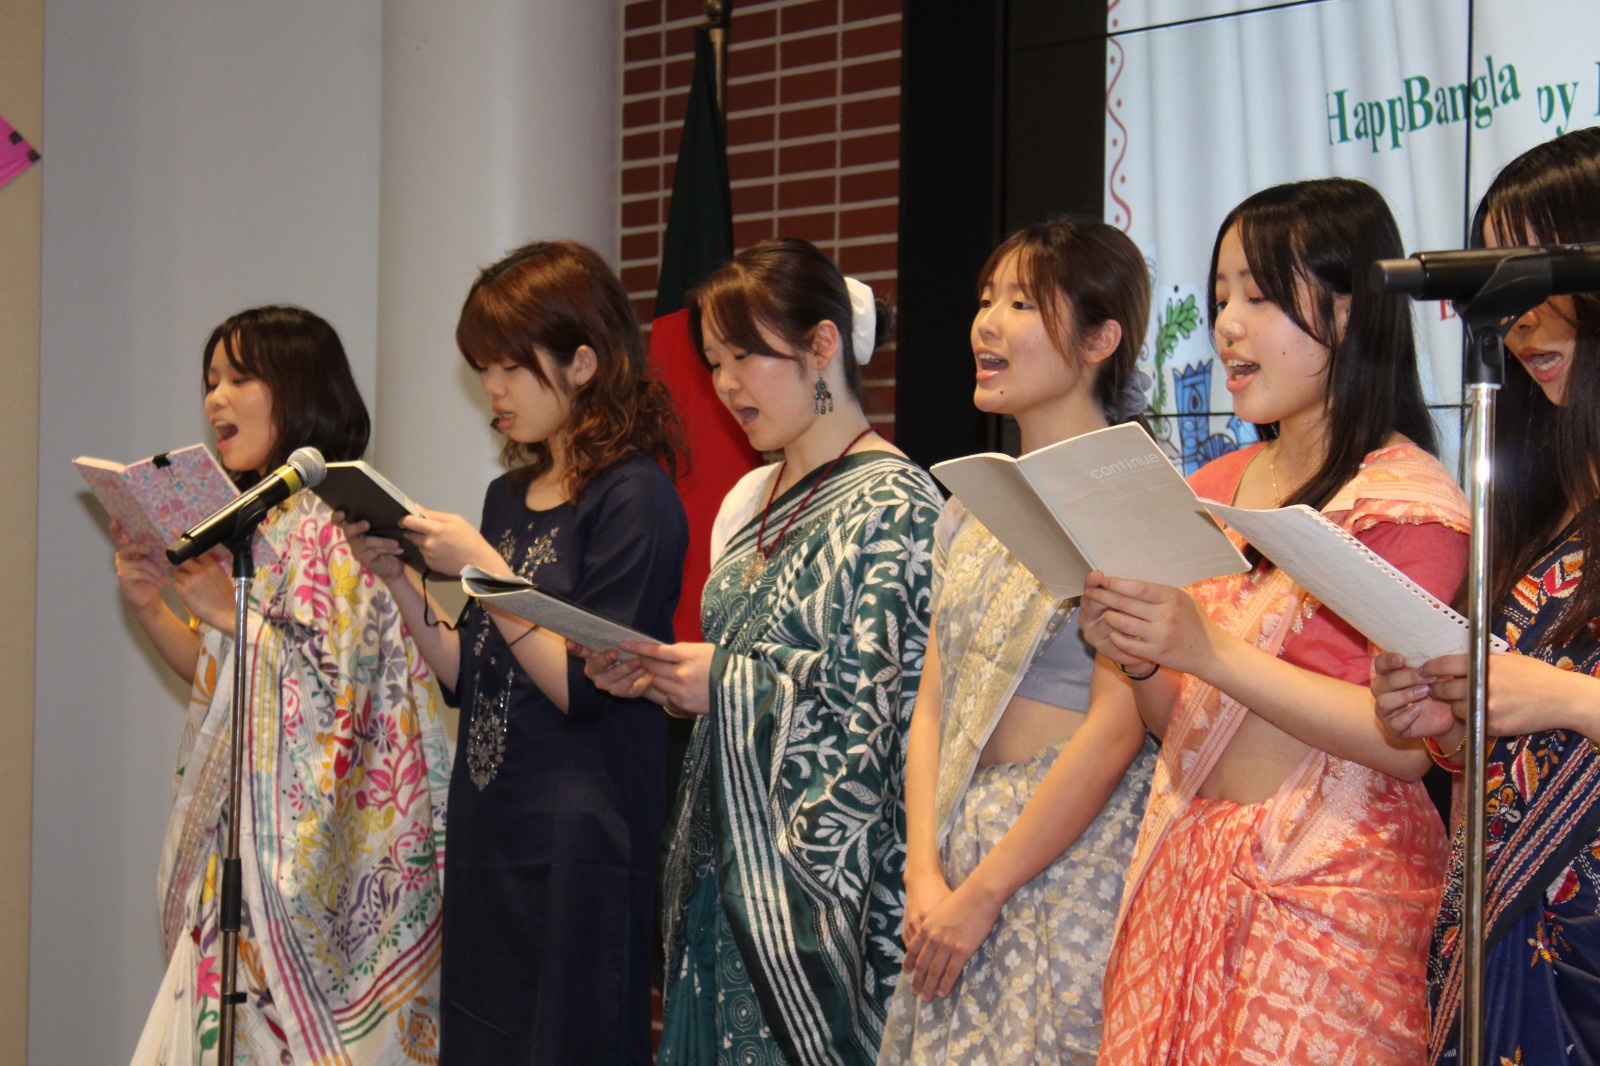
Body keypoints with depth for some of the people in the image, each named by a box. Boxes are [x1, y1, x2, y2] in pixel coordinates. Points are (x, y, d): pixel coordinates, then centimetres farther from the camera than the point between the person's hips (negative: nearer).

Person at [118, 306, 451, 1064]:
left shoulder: (340, 522, -11)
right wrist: (148, 606, 5)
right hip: (241, 826, 8)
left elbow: (342, 680, -19)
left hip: (314, 829, -8)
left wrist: (230, 611, -17)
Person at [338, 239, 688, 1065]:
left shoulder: (633, 499, -11)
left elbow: (584, 687, -16)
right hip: (487, 835, 8)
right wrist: (396, 577, 2)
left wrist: (482, 570, -17)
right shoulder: (508, 498, 13)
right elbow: (472, 676, 13)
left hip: (578, 842, -8)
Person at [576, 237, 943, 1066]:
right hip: (729, 858, 8)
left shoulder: (893, 502, -10)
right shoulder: (751, 500, 15)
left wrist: (729, 682, -15)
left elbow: (896, 704, -17)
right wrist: (659, 676, 1)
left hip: (818, 866, -8)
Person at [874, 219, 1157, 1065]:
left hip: (1075, 857, -7)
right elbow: (934, 703, 11)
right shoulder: (973, 503, 13)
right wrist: (926, 873, -3)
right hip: (963, 840, 7)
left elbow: (1116, 729, -16)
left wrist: (983, 893, -14)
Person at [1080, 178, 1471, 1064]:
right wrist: (1138, 660, -4)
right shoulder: (1215, 489, 14)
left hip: (1325, 890, -6)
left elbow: (1407, 742, -17)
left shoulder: (1404, 497, -7)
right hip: (1183, 874, 6)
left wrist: (1210, 649, -21)